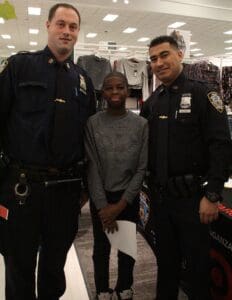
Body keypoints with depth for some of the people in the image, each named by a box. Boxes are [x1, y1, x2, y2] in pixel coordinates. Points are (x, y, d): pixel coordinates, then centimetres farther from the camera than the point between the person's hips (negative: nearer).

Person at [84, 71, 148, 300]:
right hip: (100, 197, 0)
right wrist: (102, 205, -10)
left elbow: (143, 168, -6)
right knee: (101, 248, 14)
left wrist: (121, 204, -10)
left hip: (128, 198, 1)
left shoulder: (141, 124, -5)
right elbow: (92, 167, -8)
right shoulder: (93, 123, -7)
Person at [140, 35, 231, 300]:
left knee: (196, 262, 8)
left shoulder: (201, 94, -6)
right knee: (165, 258, 19)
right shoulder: (151, 102, 11)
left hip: (191, 195, -5)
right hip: (159, 195, 6)